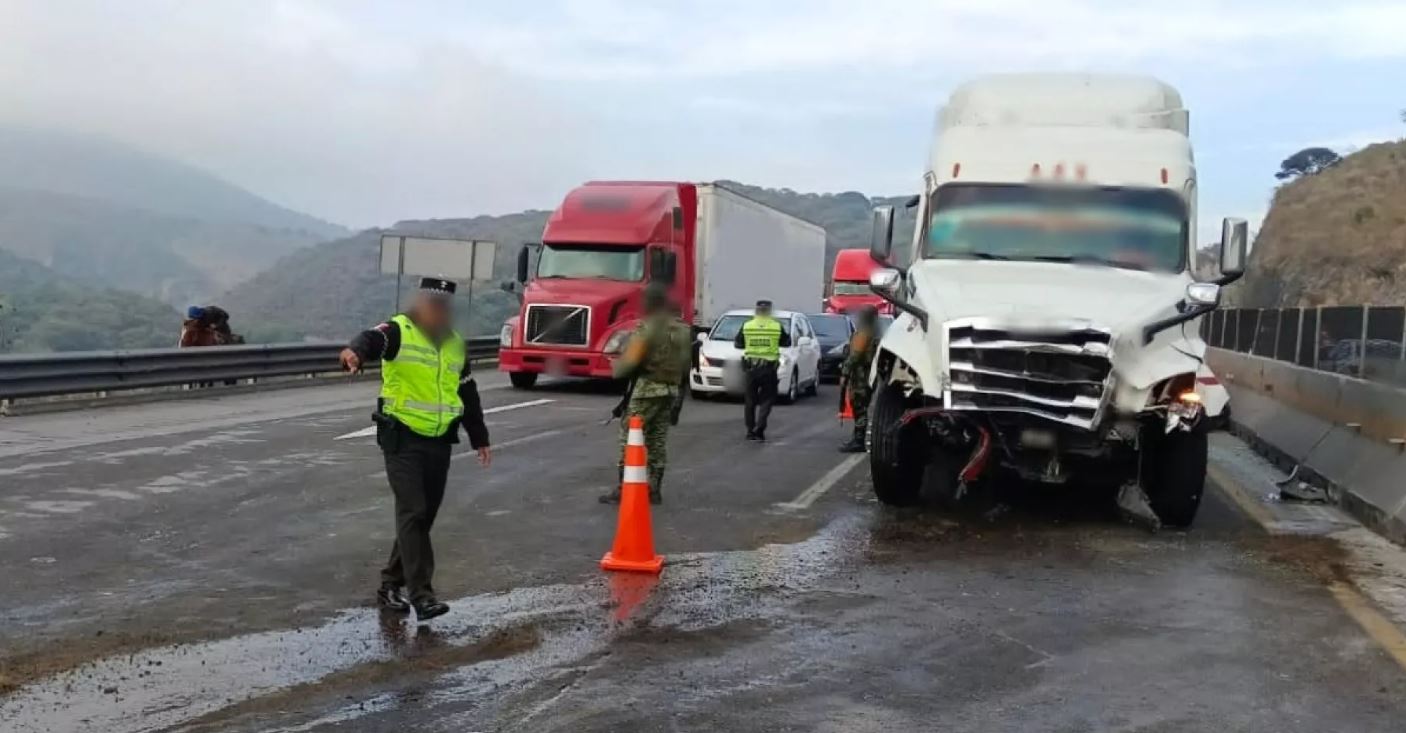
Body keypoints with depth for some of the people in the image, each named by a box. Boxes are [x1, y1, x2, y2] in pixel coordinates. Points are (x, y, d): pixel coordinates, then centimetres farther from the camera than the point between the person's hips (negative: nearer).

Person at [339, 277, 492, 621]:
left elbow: (468, 394, 22)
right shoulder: (399, 331, -6)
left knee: (423, 517, 10)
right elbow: (372, 339, -29)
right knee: (413, 513, -12)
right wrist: (355, 351, -53)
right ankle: (421, 594, -11)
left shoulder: (455, 344, 14)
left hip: (439, 443, 6)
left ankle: (391, 583, 25)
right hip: (402, 438, -6)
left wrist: (480, 438, 24)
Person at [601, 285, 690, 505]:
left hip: (647, 389, -7)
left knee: (631, 438, -2)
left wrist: (617, 368, 3)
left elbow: (630, 360, -16)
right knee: (658, 440, 13)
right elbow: (685, 363, 11)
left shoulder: (647, 327, -14)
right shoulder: (682, 329, 9)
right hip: (671, 390, 7)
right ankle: (654, 489, 15)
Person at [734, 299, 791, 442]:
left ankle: (750, 430, 15)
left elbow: (737, 344, 7)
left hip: (750, 367, 2)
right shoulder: (777, 327, -5)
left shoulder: (746, 326, -1)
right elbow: (786, 343, 6)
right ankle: (759, 427, -10)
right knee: (766, 399, 6)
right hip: (769, 368, -1)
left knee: (750, 400, 12)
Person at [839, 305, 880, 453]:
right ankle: (857, 439, 20)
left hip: (859, 377, -10)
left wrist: (844, 374, -17)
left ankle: (858, 442, -8)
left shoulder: (862, 334, -14)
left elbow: (854, 357, -19)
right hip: (867, 376, 10)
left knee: (859, 408, -8)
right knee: (860, 408, 14)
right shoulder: (873, 334, 16)